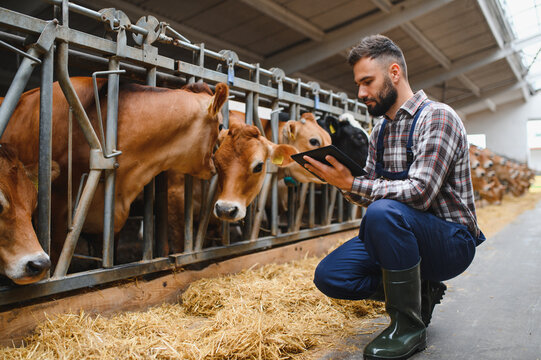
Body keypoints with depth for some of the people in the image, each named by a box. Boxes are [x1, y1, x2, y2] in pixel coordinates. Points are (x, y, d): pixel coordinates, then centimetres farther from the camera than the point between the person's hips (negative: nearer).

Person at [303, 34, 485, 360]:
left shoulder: (437, 117, -14)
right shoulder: (380, 131, 10)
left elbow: (419, 192, -27)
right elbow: (371, 193, 10)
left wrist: (352, 184, -27)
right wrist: (341, 178, -8)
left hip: (451, 240, -7)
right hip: (402, 232, 7)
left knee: (385, 212, -37)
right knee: (329, 276, -9)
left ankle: (409, 326, -18)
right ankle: (419, 291, 10)